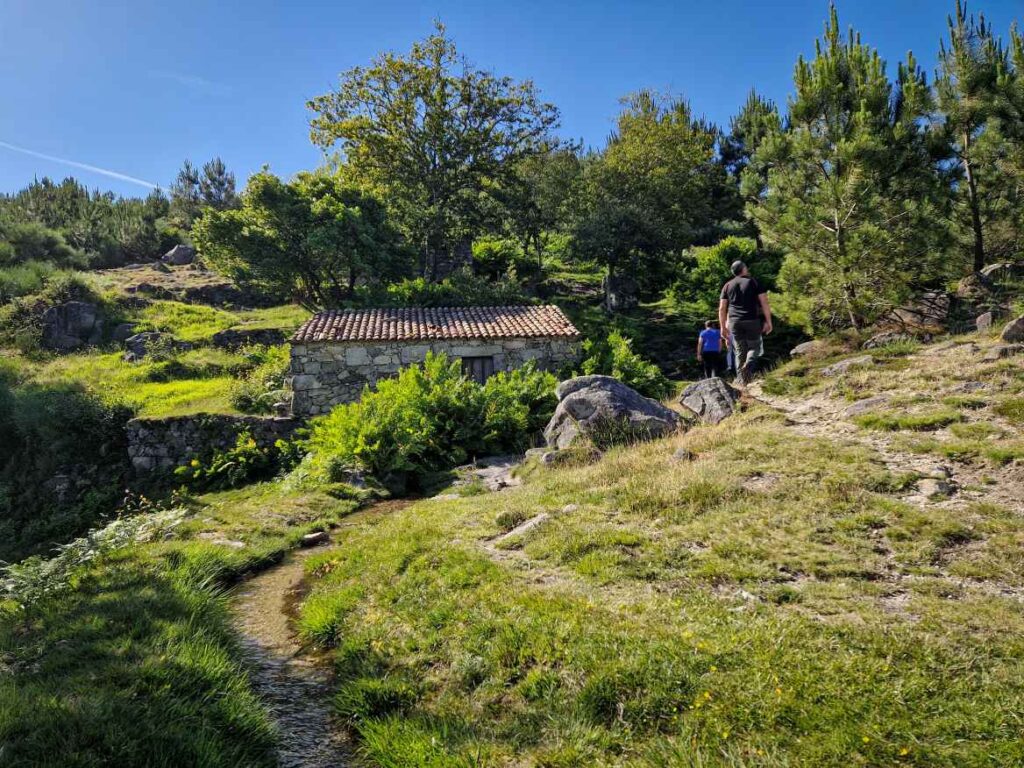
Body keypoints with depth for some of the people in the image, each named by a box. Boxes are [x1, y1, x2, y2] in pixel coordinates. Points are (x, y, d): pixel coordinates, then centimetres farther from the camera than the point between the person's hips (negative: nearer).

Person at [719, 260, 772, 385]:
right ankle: (749, 364, -19)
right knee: (754, 346, 10)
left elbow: (722, 308, 7)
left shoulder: (727, 286, 11)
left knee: (740, 351, 9)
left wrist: (723, 327, 12)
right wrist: (768, 322, 0)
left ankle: (741, 380, 5)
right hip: (752, 320, -2)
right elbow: (764, 303, -3)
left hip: (734, 321, 2)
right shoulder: (754, 282, 5)